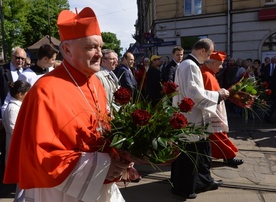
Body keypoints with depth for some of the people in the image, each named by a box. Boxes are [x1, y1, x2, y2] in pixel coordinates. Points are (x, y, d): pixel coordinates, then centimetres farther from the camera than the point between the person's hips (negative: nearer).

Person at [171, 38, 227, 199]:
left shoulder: (189, 64, 14)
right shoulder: (190, 66, -19)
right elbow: (194, 93, -26)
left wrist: (216, 95, 11)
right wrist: (217, 94, -16)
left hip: (193, 117, 11)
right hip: (189, 119, -11)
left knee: (203, 151, 20)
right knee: (188, 155, 3)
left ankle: (204, 180, 36)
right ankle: (182, 187, 20)